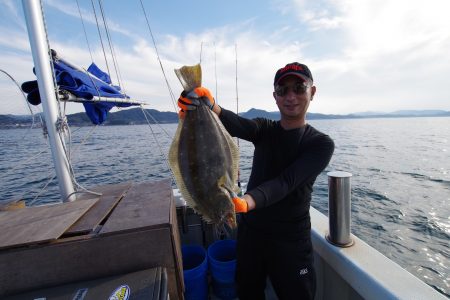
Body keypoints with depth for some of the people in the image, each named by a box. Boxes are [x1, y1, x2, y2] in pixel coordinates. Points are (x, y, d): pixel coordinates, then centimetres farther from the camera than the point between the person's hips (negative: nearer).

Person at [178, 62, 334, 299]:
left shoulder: (321, 144, -11)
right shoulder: (265, 129, -1)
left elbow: (285, 182, -27)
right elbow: (237, 125, -24)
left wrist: (246, 203, -44)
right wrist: (210, 107, -45)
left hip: (291, 242, -3)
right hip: (250, 231, 4)